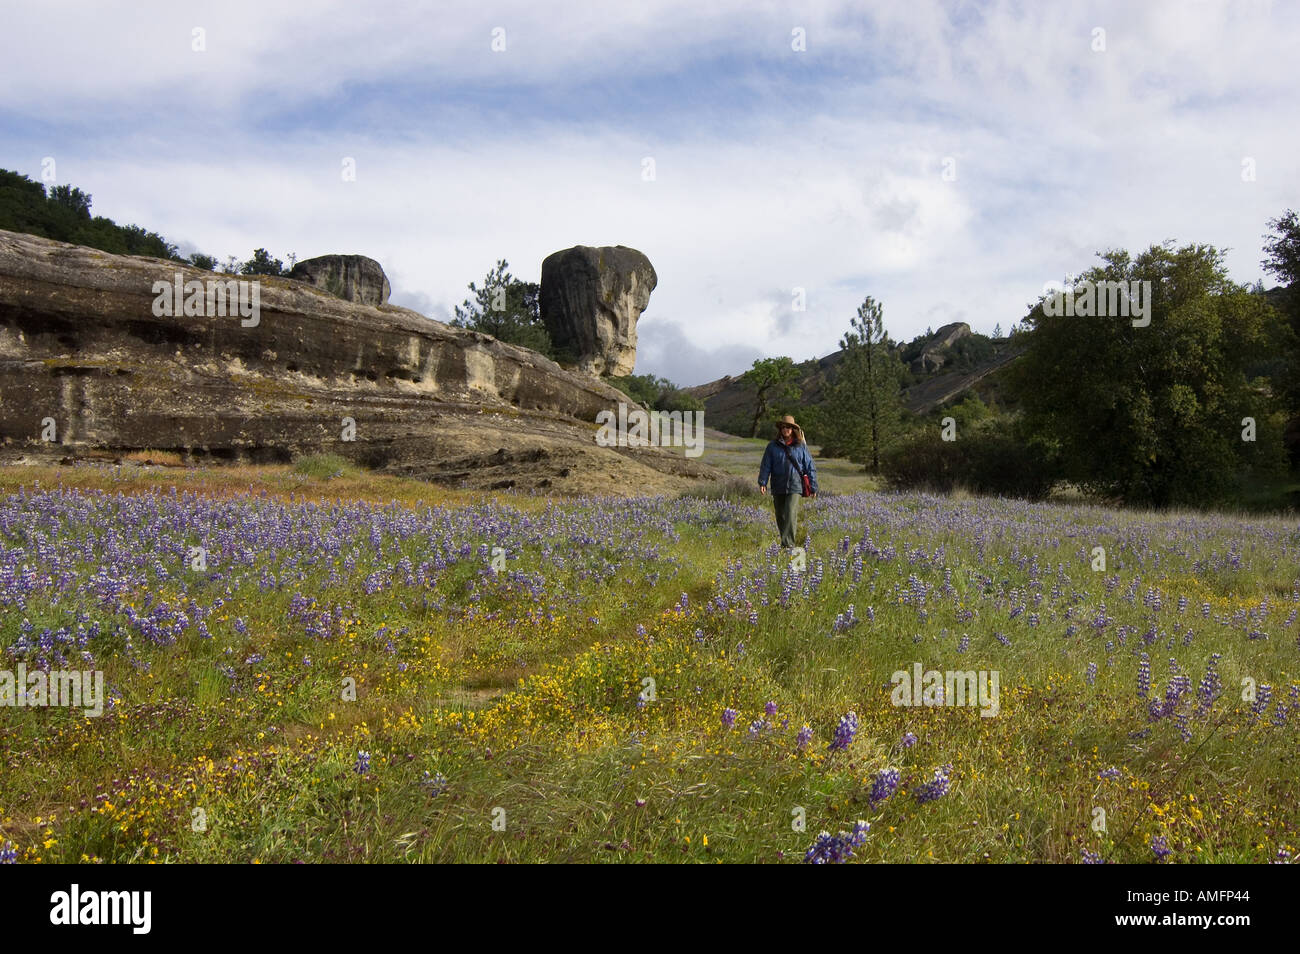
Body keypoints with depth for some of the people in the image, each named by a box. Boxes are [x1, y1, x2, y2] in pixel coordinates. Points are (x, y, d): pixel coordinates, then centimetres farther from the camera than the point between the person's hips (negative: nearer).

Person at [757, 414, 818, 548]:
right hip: (778, 487, 2)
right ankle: (785, 542, 24)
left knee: (790, 514, -17)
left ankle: (788, 544, -18)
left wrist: (813, 487, 4)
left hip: (795, 487, -2)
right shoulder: (773, 446, 5)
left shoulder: (801, 446, 4)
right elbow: (765, 466, 2)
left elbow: (810, 467, 8)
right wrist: (762, 482, -11)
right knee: (780, 516, 9)